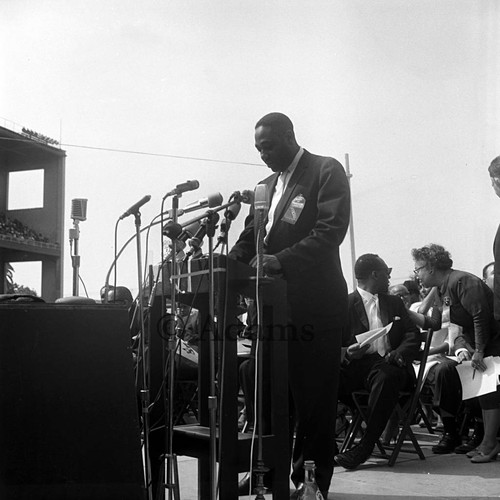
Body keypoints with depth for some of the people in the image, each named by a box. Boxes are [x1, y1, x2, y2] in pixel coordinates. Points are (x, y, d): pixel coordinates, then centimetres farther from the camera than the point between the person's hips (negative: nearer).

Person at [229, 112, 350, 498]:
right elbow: (252, 236, 18)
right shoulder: (269, 184, 20)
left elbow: (331, 230, -15)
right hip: (277, 303, 7)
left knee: (314, 396, 1)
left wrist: (281, 260, -24)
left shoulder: (327, 172, -3)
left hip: (314, 305, -7)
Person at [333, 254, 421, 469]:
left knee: (386, 377, -36)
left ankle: (366, 446, -29)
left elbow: (413, 334, 13)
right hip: (357, 363, -1)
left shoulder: (394, 302, 24)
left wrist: (399, 354, -9)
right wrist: (348, 353, -20)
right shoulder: (346, 304, 10)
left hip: (388, 364, 1)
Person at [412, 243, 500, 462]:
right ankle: (450, 433, 4)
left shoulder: (462, 281, -20)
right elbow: (462, 326, 10)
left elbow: (481, 316, -26)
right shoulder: (440, 291, 10)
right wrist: (461, 348, -9)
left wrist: (479, 351, -24)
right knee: (445, 370, -4)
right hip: (474, 343, 9)